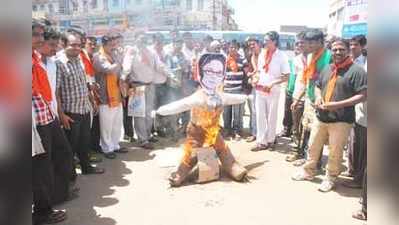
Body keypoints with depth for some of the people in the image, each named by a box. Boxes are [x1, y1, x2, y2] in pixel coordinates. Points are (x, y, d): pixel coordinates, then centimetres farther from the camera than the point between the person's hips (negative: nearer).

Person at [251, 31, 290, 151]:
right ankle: (261, 141, 15)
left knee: (271, 117, 9)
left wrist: (272, 83, -21)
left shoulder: (281, 56, -9)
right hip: (259, 90, 5)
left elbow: (286, 76, -10)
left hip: (273, 91, -5)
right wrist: (256, 78, -3)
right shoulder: (262, 54, 6)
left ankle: (270, 140, 24)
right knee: (260, 117, 7)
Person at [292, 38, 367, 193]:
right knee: (313, 146, 16)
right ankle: (308, 172, 34)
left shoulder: (356, 70, -10)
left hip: (341, 120, -6)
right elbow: (317, 86, 23)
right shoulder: (327, 69, 12)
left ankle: (330, 178, 25)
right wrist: (318, 97, -1)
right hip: (321, 117, 6)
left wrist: (338, 105, -22)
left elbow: (362, 95, -15)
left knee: (335, 153, 5)